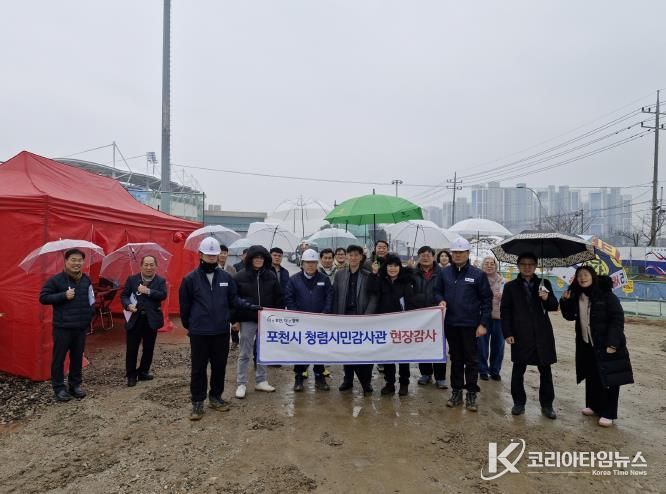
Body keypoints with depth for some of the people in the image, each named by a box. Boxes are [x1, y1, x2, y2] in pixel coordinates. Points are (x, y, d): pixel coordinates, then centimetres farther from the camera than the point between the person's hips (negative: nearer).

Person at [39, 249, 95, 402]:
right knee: (59, 357, 4)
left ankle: (75, 384, 25)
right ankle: (59, 387, 16)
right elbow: (43, 298, -9)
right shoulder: (56, 280, -7)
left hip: (81, 326, 4)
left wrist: (90, 314, 9)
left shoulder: (86, 280, 8)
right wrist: (64, 295, -19)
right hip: (62, 327, -4)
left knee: (77, 357, 12)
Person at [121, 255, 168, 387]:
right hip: (135, 319, 0)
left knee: (148, 348, 10)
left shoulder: (160, 281, 3)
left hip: (151, 319, 1)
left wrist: (148, 291, -21)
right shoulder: (132, 279, 5)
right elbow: (124, 295, 4)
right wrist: (128, 305, -16)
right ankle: (131, 375, 14)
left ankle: (143, 372, 25)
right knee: (132, 349, 2)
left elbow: (163, 295, -12)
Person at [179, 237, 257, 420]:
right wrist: (188, 325, 9)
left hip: (222, 331, 3)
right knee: (199, 369, 7)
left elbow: (234, 300, 5)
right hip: (199, 333, -2)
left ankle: (215, 397, 30)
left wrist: (250, 306, -10)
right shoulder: (190, 279, -6)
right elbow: (184, 306, 3)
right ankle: (197, 402, 20)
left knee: (219, 367, 13)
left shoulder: (226, 277, 0)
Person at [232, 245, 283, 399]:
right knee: (245, 354, 4)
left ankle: (261, 381, 24)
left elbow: (278, 299, 7)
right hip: (247, 320, -3)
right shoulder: (240, 277, -4)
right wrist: (235, 320, -7)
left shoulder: (271, 276, 3)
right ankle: (241, 384, 13)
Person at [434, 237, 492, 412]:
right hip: (451, 323, 3)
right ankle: (456, 391, 24)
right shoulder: (444, 273, 2)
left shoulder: (478, 274, -5)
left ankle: (471, 394, 17)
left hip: (470, 324, -2)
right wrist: (441, 300, -11)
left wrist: (483, 323, -8)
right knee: (455, 359, 13)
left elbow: (486, 299, -3)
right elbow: (437, 291, 13)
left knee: (471, 360, 5)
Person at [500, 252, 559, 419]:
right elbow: (505, 311, 1)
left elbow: (554, 307, 6)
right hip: (520, 335, -1)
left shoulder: (544, 284, 8)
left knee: (545, 370, 7)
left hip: (542, 335, 1)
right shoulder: (510, 286, 4)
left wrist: (547, 298, -17)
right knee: (518, 370, 6)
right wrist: (507, 333, -7)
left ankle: (547, 405, 20)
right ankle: (519, 402, 19)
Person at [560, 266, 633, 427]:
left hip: (606, 344, -6)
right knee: (591, 376, 16)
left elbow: (618, 318, -16)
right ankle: (594, 405, 31)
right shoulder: (577, 296, 4)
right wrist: (565, 302, -6)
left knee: (608, 378, 1)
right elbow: (570, 316, 12)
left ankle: (608, 413, 10)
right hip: (586, 344, 6)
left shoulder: (605, 294, -14)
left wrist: (612, 343, -22)